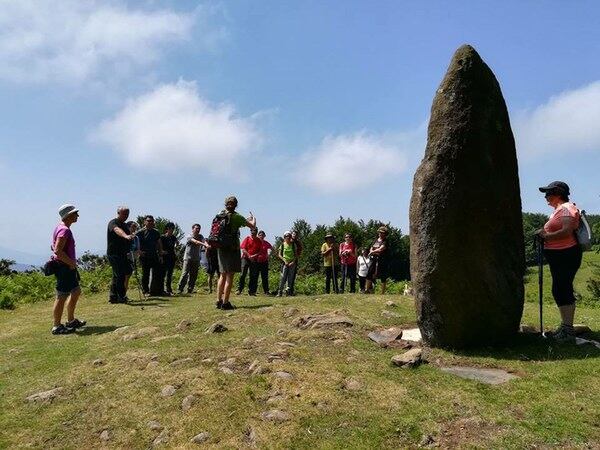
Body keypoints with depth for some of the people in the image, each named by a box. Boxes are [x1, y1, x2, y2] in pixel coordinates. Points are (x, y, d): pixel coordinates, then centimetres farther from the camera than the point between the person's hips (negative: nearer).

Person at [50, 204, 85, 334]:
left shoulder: (60, 228, 14)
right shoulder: (64, 230, -18)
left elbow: (54, 247, 22)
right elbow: (58, 251, -27)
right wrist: (71, 262, -17)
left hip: (68, 267, 11)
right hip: (64, 267, -11)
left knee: (76, 291, 19)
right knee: (62, 297, -3)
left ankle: (71, 321, 28)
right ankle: (57, 326, 7)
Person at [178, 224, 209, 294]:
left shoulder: (200, 236, 10)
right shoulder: (190, 236, -5)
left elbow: (204, 241, -11)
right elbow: (195, 242, -22)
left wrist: (207, 245, -34)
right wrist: (204, 244, -38)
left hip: (196, 259, 5)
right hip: (188, 258, -4)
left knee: (193, 275, 3)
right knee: (185, 274, -10)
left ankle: (190, 290, 9)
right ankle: (180, 289, -4)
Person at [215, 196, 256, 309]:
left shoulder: (220, 215, 8)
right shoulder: (236, 216, -10)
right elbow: (252, 226, -8)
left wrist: (246, 220, 28)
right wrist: (253, 219, 15)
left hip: (221, 248, 6)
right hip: (232, 248, -6)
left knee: (223, 275, 15)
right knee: (229, 276, -3)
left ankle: (219, 301, 17)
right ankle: (225, 303, -3)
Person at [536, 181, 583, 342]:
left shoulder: (567, 208, -12)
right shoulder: (558, 209, 19)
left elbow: (567, 231, -26)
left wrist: (547, 236, -16)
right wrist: (544, 233, 4)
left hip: (566, 255, -11)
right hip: (558, 256, 11)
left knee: (561, 290, -11)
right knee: (560, 290, 14)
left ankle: (568, 330, -6)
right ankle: (565, 326, 24)